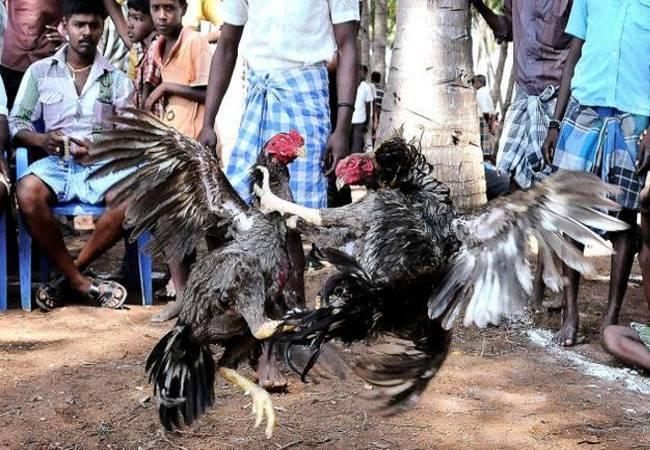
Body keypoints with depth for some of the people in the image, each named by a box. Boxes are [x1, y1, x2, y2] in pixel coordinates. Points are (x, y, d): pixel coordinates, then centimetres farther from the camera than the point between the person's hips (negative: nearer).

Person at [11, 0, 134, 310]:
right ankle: (81, 283, -21)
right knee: (27, 194, -34)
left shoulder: (116, 79, 13)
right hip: (55, 161, 0)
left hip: (102, 165, 0)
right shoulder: (40, 72, 13)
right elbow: (16, 123, 8)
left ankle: (71, 272, -14)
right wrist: (42, 140, -13)